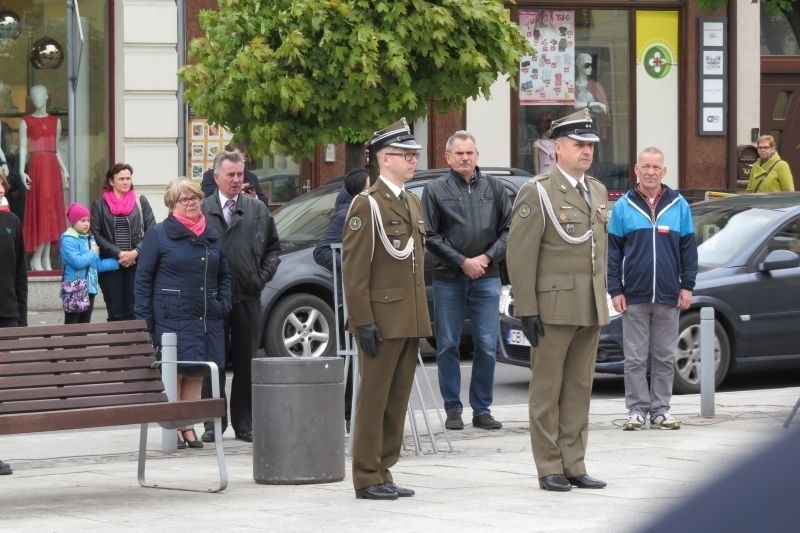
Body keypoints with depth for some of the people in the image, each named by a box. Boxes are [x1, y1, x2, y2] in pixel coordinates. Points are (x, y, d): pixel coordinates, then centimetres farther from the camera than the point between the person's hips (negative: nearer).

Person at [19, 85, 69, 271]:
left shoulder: (55, 121, 14)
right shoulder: (26, 122, 2)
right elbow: (23, 148, -3)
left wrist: (64, 170, 9)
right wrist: (22, 171, -14)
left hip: (53, 168, 4)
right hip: (37, 167, -4)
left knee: (53, 210, 2)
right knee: (40, 209, -9)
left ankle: (46, 258, 5)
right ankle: (37, 258, -6)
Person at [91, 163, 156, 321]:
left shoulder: (140, 202, 7)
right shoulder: (99, 205, 6)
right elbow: (96, 235, -1)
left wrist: (136, 252, -11)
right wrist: (119, 253, -11)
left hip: (137, 265, 0)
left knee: (134, 313, -5)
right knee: (115, 314, 2)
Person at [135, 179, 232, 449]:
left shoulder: (212, 235, 14)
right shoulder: (158, 234, -1)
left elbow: (224, 274, 22)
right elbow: (143, 277, -2)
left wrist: (223, 304, 6)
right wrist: (144, 318, -8)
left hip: (206, 318, 5)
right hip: (172, 318, -5)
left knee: (196, 374, 6)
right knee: (173, 373, -4)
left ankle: (188, 426, 13)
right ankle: (173, 428, 2)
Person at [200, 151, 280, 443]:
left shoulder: (258, 210, 9)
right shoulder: (201, 210, 1)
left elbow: (273, 247, 16)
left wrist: (264, 275, 3)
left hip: (248, 298, 2)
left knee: (246, 363, 5)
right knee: (213, 363, 2)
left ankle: (244, 422, 11)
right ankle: (213, 423, 8)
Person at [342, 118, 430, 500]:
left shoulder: (412, 204, 17)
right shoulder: (367, 204, -9)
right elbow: (353, 268, -13)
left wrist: (422, 318, 17)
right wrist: (363, 321, -18)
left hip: (410, 321, 8)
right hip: (382, 319, -8)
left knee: (398, 399, 9)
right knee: (374, 398, -4)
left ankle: (383, 472, 15)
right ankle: (367, 478, 0)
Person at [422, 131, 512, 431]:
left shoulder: (493, 188, 9)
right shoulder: (435, 190, 2)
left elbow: (509, 229, 8)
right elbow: (430, 236, -3)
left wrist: (487, 257, -6)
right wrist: (462, 262, -9)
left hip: (487, 278, 1)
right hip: (448, 279, -1)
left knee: (487, 346, 0)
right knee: (448, 346, 2)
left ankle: (482, 409, 7)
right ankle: (453, 409, 10)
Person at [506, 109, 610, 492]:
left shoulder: (598, 192, 15)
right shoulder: (537, 193, -7)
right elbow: (520, 255, -10)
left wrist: (602, 300, 15)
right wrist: (526, 309, -14)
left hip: (590, 309, 6)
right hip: (554, 307, -6)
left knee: (580, 389, 9)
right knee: (547, 391, 0)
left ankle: (574, 465, 14)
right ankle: (549, 469, 4)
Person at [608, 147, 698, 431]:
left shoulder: (679, 205, 6)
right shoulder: (623, 207, 3)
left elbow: (688, 248, 8)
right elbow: (612, 251, 3)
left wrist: (687, 286, 2)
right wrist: (615, 290, -3)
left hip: (669, 297, 1)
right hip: (634, 297, -1)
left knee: (665, 357, 6)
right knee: (635, 358, 1)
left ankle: (661, 410, 11)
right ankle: (637, 410, 6)